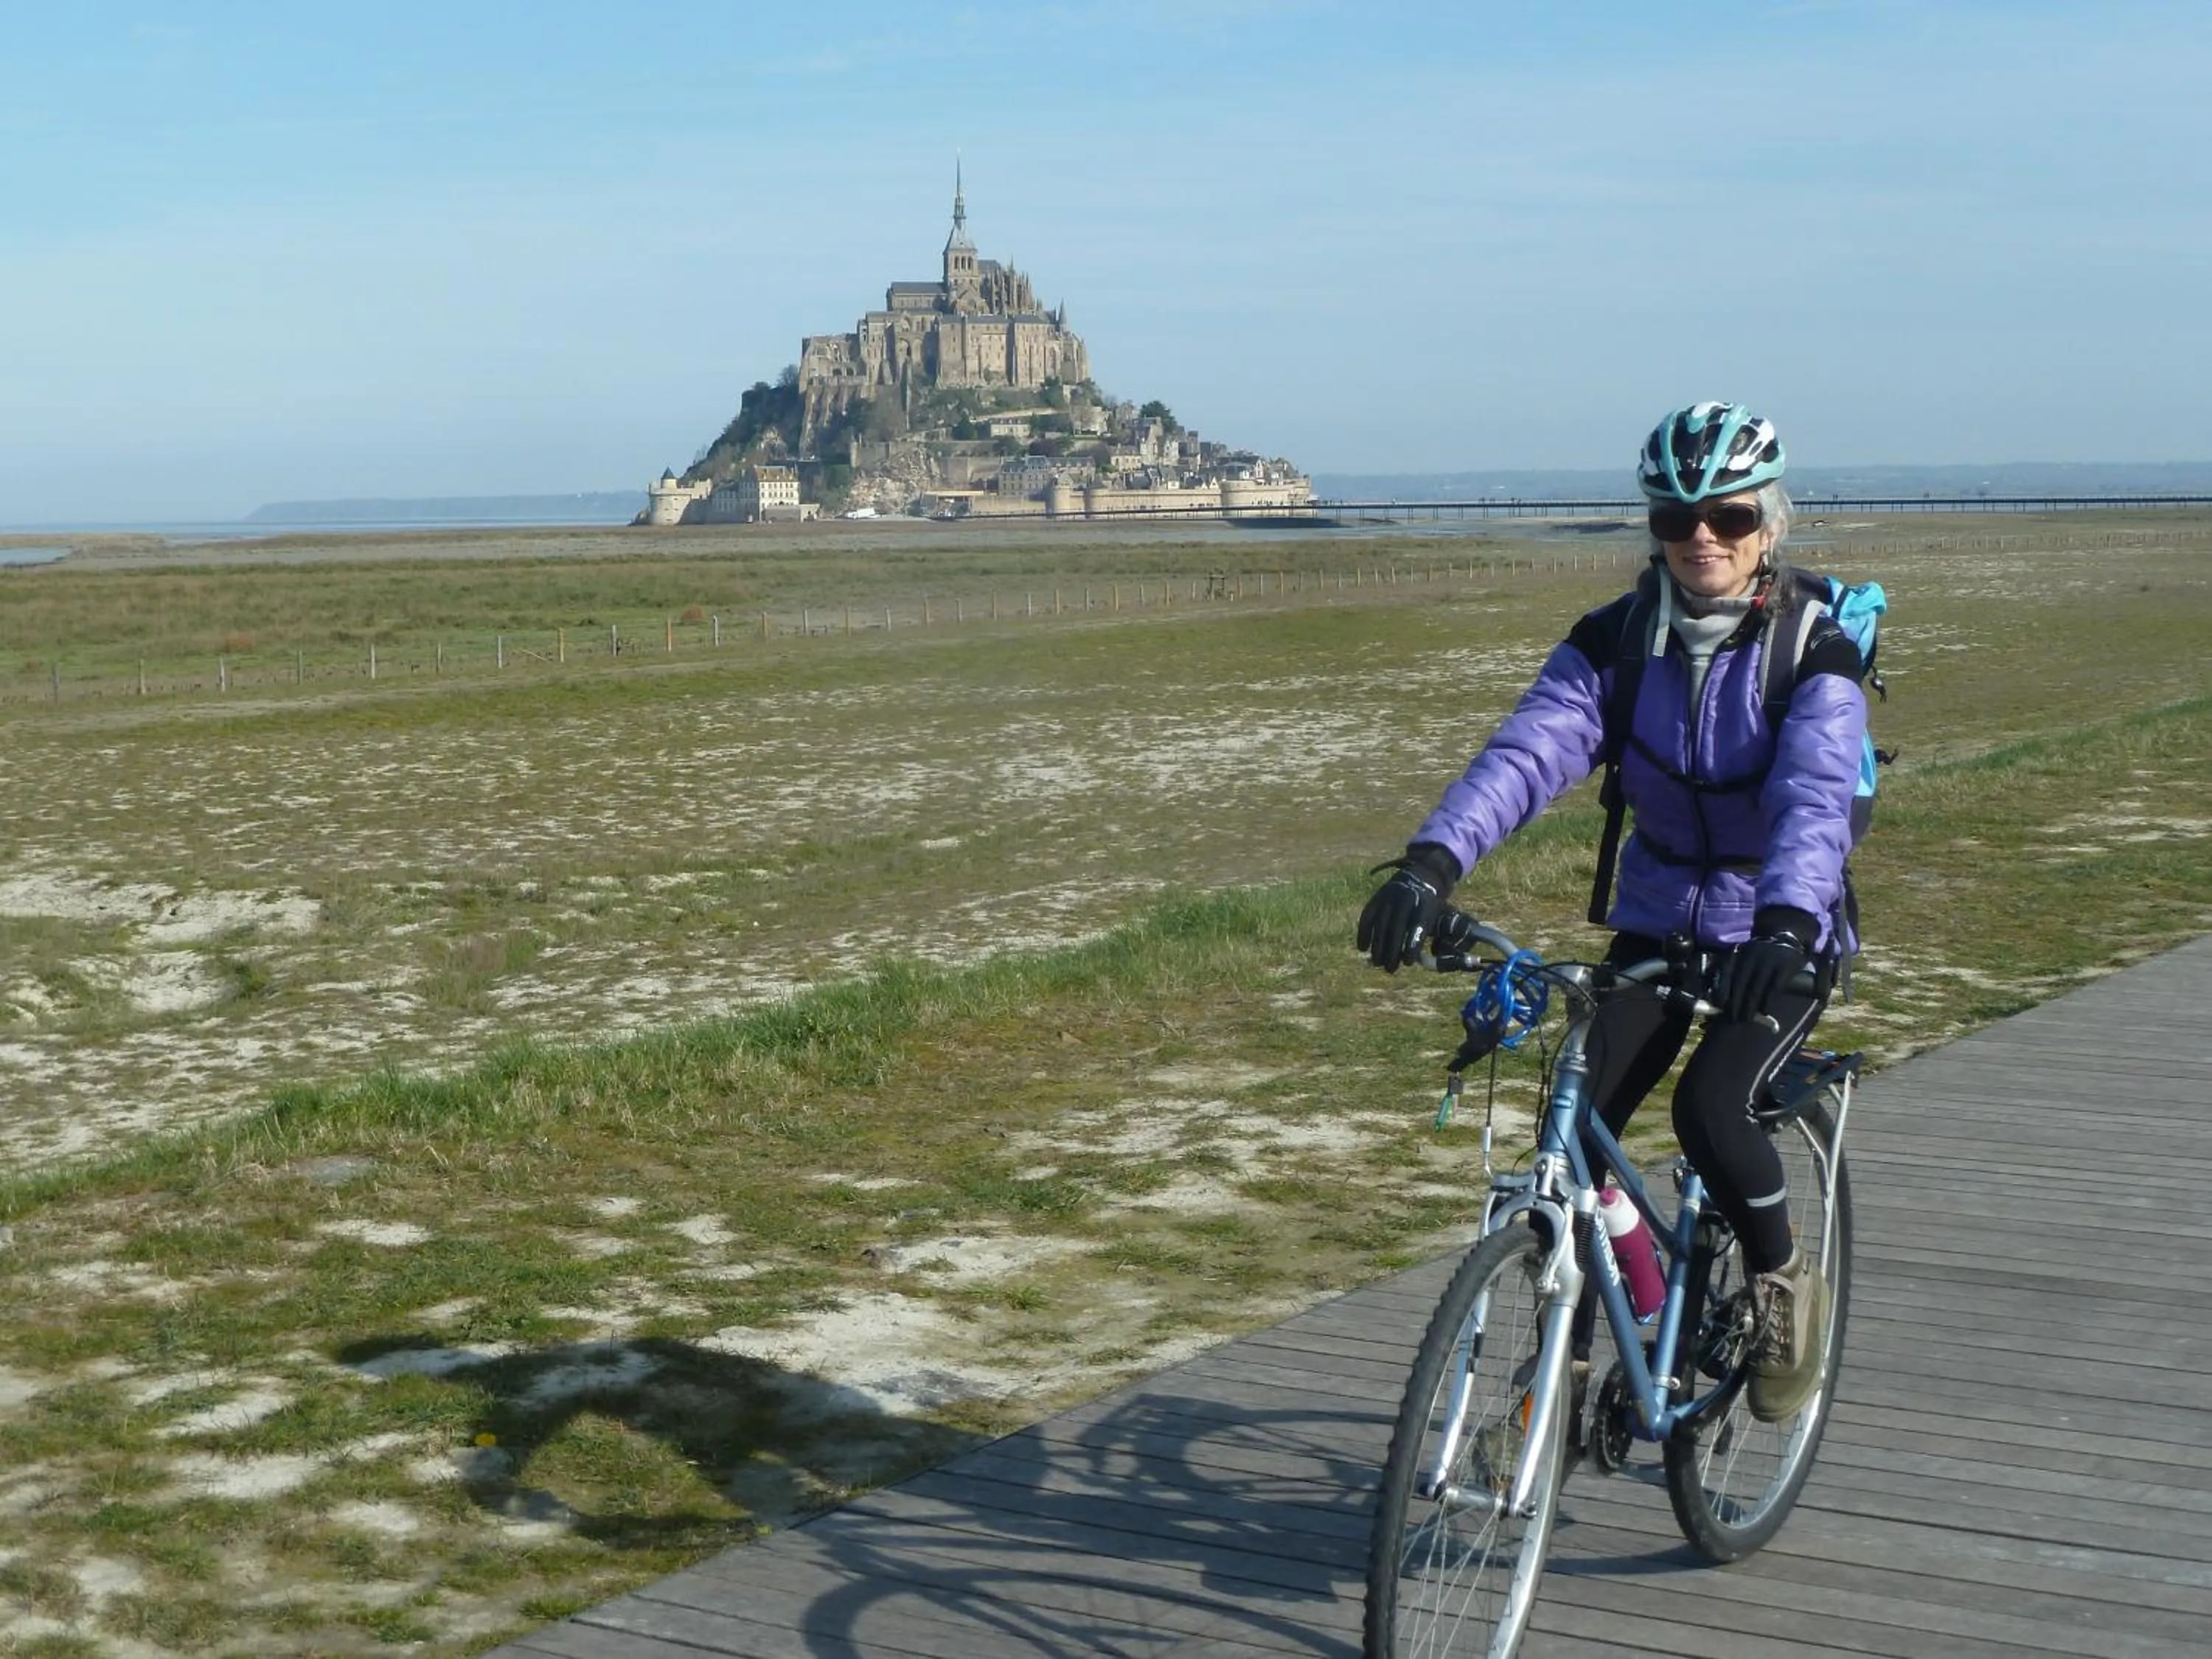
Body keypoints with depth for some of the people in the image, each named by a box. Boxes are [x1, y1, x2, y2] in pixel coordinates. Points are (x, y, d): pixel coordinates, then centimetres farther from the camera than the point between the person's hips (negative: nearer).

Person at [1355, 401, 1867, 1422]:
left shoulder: (1813, 657, -17)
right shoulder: (1614, 645, -7)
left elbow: (1815, 799, -33)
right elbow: (1526, 752, -23)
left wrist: (1785, 922, -54)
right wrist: (1432, 862, -41)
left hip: (1782, 938, -4)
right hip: (1657, 926, 4)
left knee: (1711, 1110, -27)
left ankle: (1786, 1283, 4)